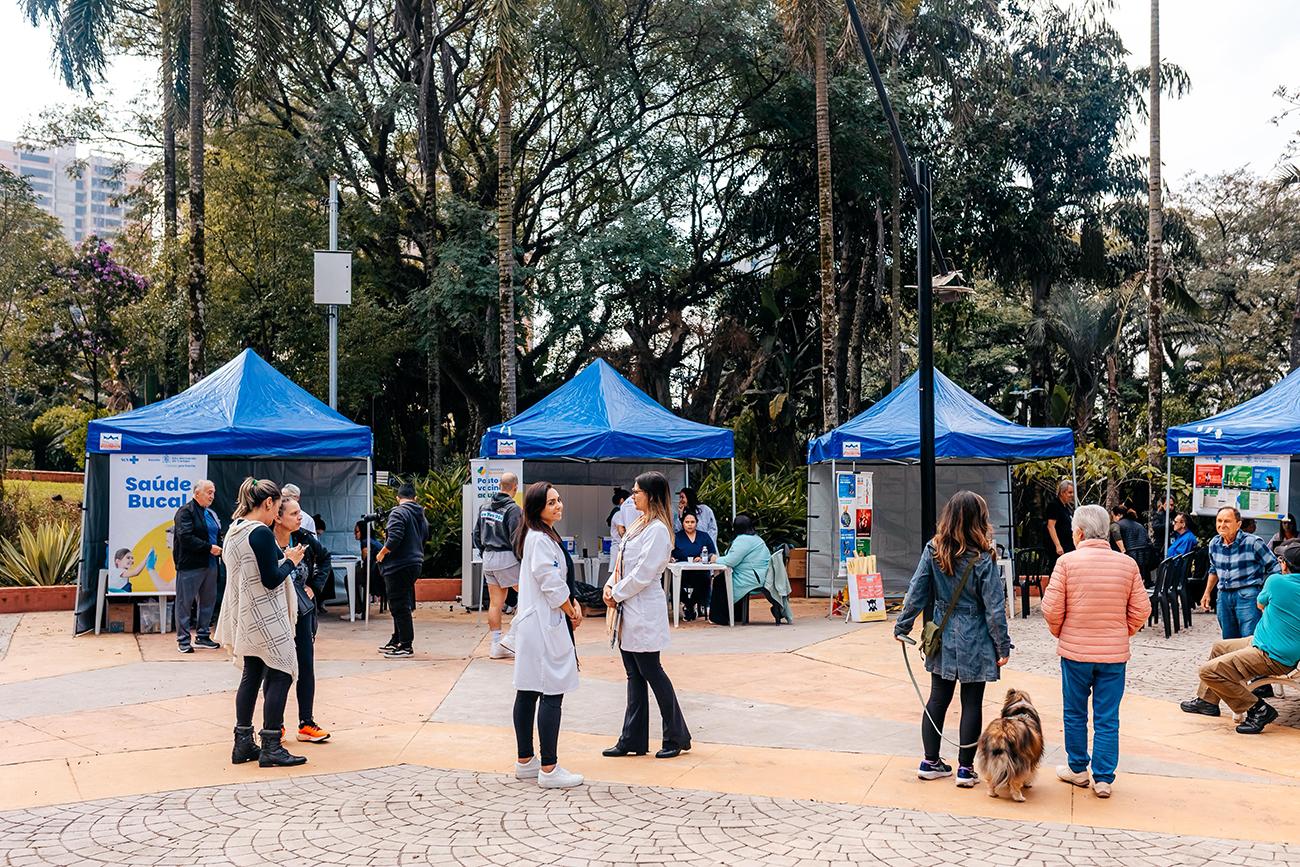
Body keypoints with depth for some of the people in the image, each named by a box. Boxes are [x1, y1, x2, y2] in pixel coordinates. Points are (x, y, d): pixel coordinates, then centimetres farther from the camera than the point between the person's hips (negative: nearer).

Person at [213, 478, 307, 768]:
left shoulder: (234, 530, 10)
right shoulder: (261, 533, -19)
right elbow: (272, 580, -20)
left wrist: (281, 558, 16)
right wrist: (290, 561, -4)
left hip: (245, 616, 9)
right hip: (265, 616, -9)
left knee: (251, 675, 13)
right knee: (280, 674, -3)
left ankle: (243, 744, 16)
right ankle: (271, 748, -2)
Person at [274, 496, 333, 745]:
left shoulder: (305, 539, -5)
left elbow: (325, 559, 13)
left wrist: (315, 586, 5)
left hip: (302, 611, 4)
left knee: (306, 666, 5)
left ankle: (306, 724, 12)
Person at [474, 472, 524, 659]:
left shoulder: (485, 506, 10)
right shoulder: (513, 509, -13)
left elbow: (476, 534, 15)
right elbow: (516, 539, -16)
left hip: (488, 558, 7)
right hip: (506, 557, -7)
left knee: (495, 603, 9)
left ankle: (496, 645, 12)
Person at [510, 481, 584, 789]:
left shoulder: (545, 536, 17)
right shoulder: (540, 539, -16)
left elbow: (560, 579, 20)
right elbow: (551, 585, -19)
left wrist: (573, 604, 5)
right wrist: (572, 612, -5)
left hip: (532, 623, 11)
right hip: (545, 625, -11)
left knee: (527, 692, 13)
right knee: (552, 694, -8)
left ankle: (525, 761, 21)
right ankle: (549, 769, -5)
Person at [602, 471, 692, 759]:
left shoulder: (657, 529, -15)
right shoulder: (638, 525, 15)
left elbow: (643, 573, -19)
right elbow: (623, 562, 17)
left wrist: (617, 594, -10)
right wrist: (610, 585, 1)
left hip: (644, 612, -9)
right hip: (628, 611, 9)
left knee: (651, 671, -2)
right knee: (634, 675, 11)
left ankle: (677, 737, 11)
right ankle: (633, 740, 16)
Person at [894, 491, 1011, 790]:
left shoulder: (932, 551, -5)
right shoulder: (983, 560, -15)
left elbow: (916, 593, -3)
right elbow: (994, 608, -12)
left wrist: (902, 626, 8)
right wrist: (1003, 646, -4)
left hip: (942, 641, 4)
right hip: (974, 644, -4)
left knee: (937, 699, 13)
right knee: (972, 703, 7)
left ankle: (931, 762, 22)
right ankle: (966, 768, 12)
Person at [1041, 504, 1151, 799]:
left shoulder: (1067, 561, -10)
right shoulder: (1128, 564, -2)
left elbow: (1051, 608, -10)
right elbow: (1141, 610, 0)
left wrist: (1059, 632, 9)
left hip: (1075, 651, -2)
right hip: (1115, 653, 2)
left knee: (1075, 713, 15)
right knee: (1107, 719, 8)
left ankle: (1078, 769, 26)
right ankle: (1103, 778, 11)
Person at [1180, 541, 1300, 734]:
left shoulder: (1276, 581, -16)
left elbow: (1261, 604, 5)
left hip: (1271, 657, -10)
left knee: (1208, 671, -15)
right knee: (1218, 648, 26)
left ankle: (1259, 709, -8)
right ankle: (1207, 700, 33)